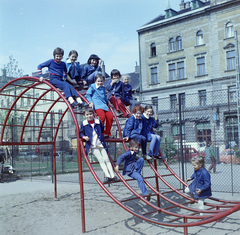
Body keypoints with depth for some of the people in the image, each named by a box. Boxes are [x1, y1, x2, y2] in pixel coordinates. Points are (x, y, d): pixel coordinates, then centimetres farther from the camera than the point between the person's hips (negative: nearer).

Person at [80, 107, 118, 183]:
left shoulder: (98, 122, 4)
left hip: (101, 144, 2)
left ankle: (112, 176, 4)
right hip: (92, 146, -2)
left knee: (106, 159, 2)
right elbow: (81, 133, 8)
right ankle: (107, 176, -11)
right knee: (101, 160, -9)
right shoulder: (83, 124, -1)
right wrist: (84, 137, -10)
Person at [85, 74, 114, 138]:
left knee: (110, 117, -9)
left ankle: (107, 133, 4)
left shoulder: (103, 88, 24)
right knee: (102, 116, -28)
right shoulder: (92, 87, 5)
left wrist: (108, 101, 29)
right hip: (97, 105, -7)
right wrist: (91, 102, -10)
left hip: (104, 105, 7)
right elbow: (87, 95, 2)